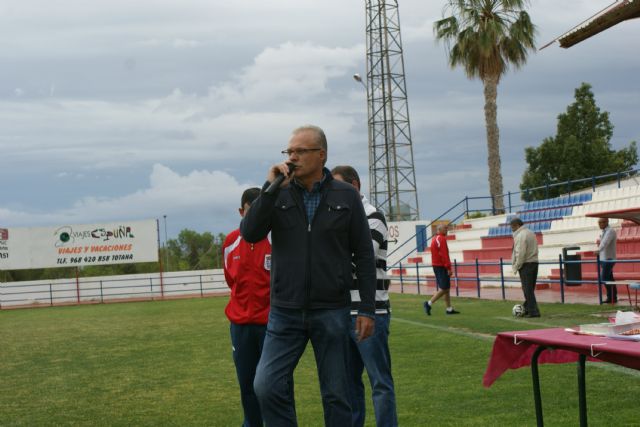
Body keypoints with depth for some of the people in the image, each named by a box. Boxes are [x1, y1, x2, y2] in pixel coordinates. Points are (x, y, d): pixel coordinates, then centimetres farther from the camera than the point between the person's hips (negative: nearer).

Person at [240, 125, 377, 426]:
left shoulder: (346, 197, 0)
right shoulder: (278, 196, 4)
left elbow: (364, 256, 2)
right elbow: (249, 234, -10)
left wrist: (367, 309, -2)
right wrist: (271, 187, -15)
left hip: (332, 312, -1)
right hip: (285, 313, 1)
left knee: (336, 395, 5)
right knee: (267, 386, -9)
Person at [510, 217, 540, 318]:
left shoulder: (520, 236, -14)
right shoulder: (531, 233, 15)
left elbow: (520, 254, -20)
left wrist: (516, 267, -11)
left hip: (526, 264, -9)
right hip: (534, 263, 9)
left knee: (527, 289, -6)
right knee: (530, 289, 14)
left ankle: (533, 311, -7)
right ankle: (527, 308, 22)